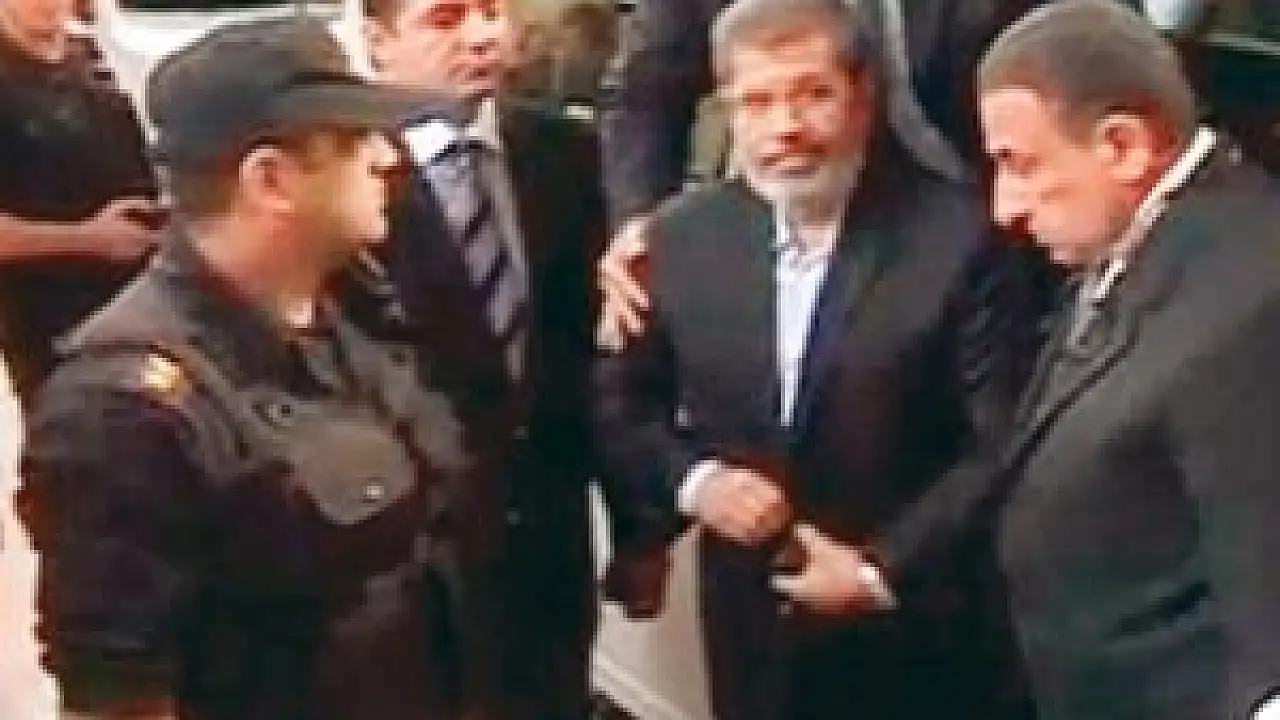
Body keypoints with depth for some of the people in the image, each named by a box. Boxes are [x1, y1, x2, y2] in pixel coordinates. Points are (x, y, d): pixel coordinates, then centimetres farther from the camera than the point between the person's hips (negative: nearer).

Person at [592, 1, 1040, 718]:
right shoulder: (681, 237, 0)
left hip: (918, 641, -3)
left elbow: (999, 449, -13)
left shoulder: (956, 235, -13)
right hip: (755, 633, 4)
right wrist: (693, 481, -10)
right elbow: (618, 406, 8)